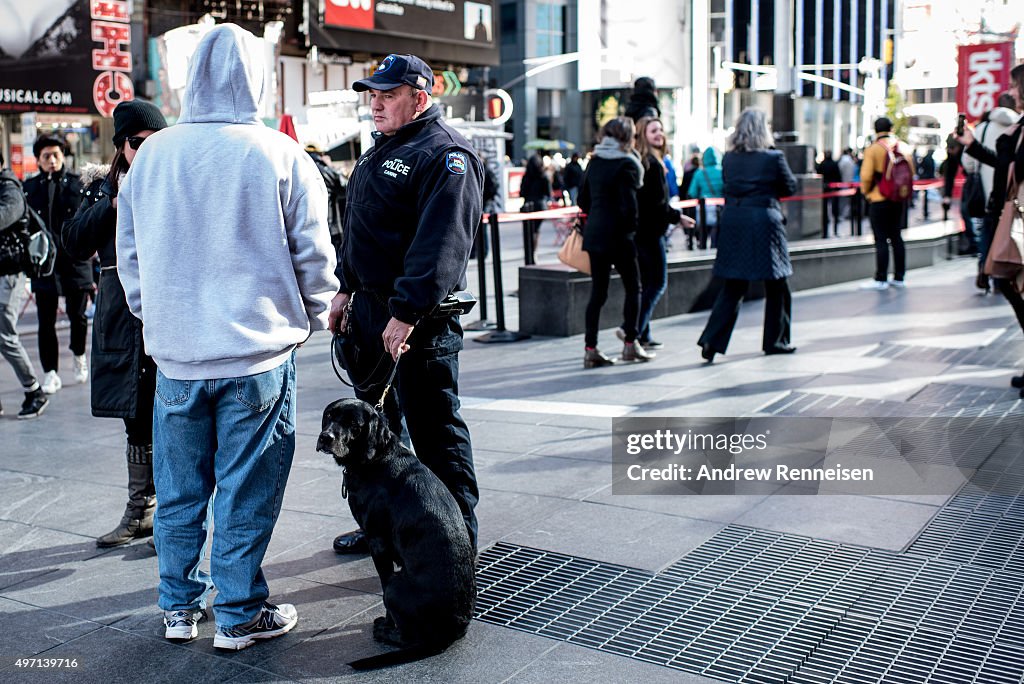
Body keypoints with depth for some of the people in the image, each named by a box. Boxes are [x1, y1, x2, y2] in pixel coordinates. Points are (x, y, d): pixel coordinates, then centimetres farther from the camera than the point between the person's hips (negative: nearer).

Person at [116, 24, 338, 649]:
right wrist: (312, 320, 13)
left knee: (179, 489, 15)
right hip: (258, 352, -3)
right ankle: (240, 615, 17)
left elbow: (130, 254, 12)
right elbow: (314, 256, -3)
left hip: (176, 354, 4)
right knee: (246, 491, 6)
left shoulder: (152, 155, 3)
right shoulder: (281, 157, -9)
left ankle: (179, 607, 27)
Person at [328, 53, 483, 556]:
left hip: (418, 319, -10)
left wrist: (406, 312, -29)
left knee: (434, 430, -4)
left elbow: (440, 244, -24)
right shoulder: (382, 149, 17)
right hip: (369, 308, 10)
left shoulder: (445, 155, -14)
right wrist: (346, 289, 20)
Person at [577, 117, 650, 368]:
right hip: (618, 236, -6)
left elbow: (583, 201, 12)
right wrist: (632, 227, -1)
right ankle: (630, 344, 13)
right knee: (632, 288, 9)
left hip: (594, 234, 6)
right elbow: (629, 205, -17)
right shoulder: (626, 164, -12)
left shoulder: (594, 162, 9)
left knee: (597, 291, 8)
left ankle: (590, 349, 5)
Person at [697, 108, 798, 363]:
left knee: (732, 287, 8)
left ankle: (712, 340, -3)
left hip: (732, 221, 4)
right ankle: (775, 340, 22)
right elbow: (790, 187, 4)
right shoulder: (773, 158, -8)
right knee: (776, 285, 13)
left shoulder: (728, 159, 3)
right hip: (764, 222, -4)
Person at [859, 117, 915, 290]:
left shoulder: (873, 149, -11)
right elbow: (910, 171, 6)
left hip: (879, 199, -5)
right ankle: (899, 277, 15)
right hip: (899, 199, 5)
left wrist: (866, 191, 3)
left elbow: (866, 175, -15)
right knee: (896, 237, 12)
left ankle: (881, 279, -3)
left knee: (881, 240, -3)